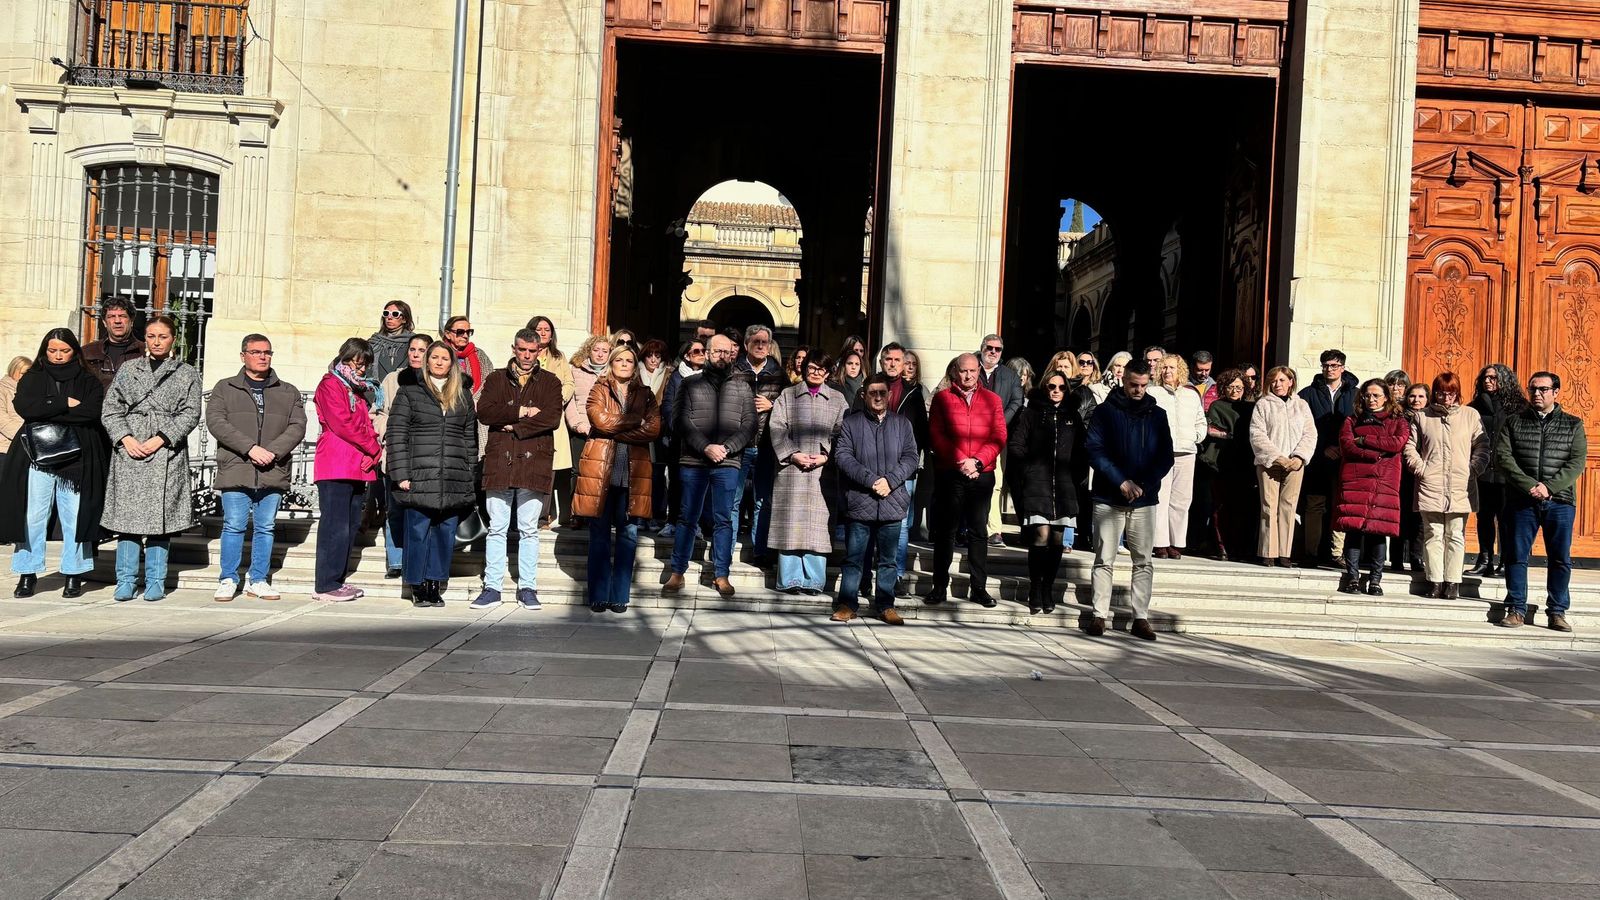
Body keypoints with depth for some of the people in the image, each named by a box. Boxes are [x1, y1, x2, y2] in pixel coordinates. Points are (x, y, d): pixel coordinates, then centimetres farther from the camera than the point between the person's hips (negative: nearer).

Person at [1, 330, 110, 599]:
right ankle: (28, 574, 6)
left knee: (74, 516, 0)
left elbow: (92, 412, -9)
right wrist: (65, 404, -8)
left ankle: (74, 575, 8)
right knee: (32, 516, -2)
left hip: (77, 459, -1)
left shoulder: (89, 381, 9)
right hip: (38, 457, 1)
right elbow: (24, 407, -6)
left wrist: (46, 413, -7)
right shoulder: (32, 379, 12)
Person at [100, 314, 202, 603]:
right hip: (129, 450, 2)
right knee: (127, 513, -1)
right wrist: (126, 439, -7)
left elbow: (190, 414, 0)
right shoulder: (128, 369, 15)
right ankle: (126, 581, 5)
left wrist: (159, 439, -10)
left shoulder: (187, 374, 10)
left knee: (161, 515, -2)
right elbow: (110, 409, 9)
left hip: (167, 452, -2)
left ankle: (155, 582, 4)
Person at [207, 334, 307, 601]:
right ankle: (228, 580, 9)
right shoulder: (225, 388, 10)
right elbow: (215, 421, -4)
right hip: (235, 470, -2)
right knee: (233, 526, -2)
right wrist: (250, 448, -15)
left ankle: (258, 580, 13)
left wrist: (273, 451, -13)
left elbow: (298, 426, 3)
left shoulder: (289, 392, 15)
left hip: (273, 473, 2)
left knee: (266, 527, 5)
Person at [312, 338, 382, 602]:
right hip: (335, 468, -8)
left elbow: (368, 423, 21)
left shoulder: (361, 389, 23)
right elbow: (343, 424, -13)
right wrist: (374, 448, -7)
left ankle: (337, 580, 13)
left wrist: (375, 451, 1)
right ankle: (326, 586, -7)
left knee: (351, 525, 8)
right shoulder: (331, 385, -3)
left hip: (359, 467, 8)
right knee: (335, 526, -9)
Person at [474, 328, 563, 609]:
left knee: (529, 530, 4)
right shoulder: (496, 379, 13)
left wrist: (514, 427, -10)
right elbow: (484, 412, -4)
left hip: (534, 464, -1)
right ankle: (492, 588, 10)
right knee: (496, 529, 4)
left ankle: (527, 587, 11)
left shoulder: (550, 382, 9)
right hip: (499, 463, 1)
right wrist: (521, 412, -10)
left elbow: (552, 418, -8)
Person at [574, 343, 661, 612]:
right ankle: (598, 596, 6)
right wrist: (636, 421, -4)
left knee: (628, 533, 0)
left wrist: (615, 430, -9)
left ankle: (620, 596, 6)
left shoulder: (645, 395, 14)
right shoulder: (599, 390, 10)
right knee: (600, 534, 1)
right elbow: (600, 420, -9)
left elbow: (654, 429, -2)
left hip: (632, 471, 2)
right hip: (601, 469, -1)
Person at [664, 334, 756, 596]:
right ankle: (677, 573, 12)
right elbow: (680, 422, -3)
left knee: (723, 520, 5)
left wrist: (726, 448, -12)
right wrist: (706, 447, -13)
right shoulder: (690, 384, 6)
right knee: (687, 518, 5)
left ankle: (721, 574, 13)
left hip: (727, 464, 1)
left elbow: (749, 426, 3)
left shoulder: (743, 388, 9)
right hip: (692, 462, -1)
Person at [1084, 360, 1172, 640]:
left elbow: (1166, 457, 6)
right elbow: (1094, 450, -6)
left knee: (1143, 561, 3)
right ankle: (1099, 615, 5)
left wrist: (1143, 484, -9)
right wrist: (1121, 481, -15)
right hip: (1109, 498, -2)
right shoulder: (1106, 411, 1)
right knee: (1104, 560, 0)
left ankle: (1141, 618, 7)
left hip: (1145, 500, 2)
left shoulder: (1157, 415, 9)